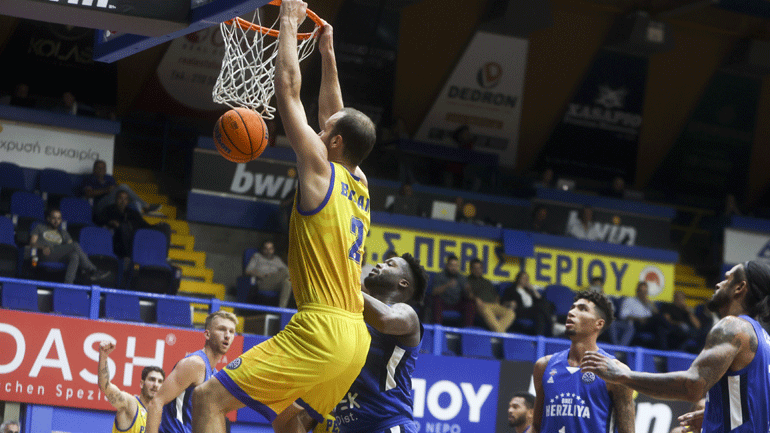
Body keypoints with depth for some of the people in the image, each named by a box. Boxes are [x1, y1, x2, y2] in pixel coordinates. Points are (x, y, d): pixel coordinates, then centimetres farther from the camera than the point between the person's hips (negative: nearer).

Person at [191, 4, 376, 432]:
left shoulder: (320, 170, -4)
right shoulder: (360, 185, 16)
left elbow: (288, 90, 0)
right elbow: (335, 116, 33)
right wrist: (327, 52, 38)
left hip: (320, 331, -9)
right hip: (356, 336, 9)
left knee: (211, 398, -10)